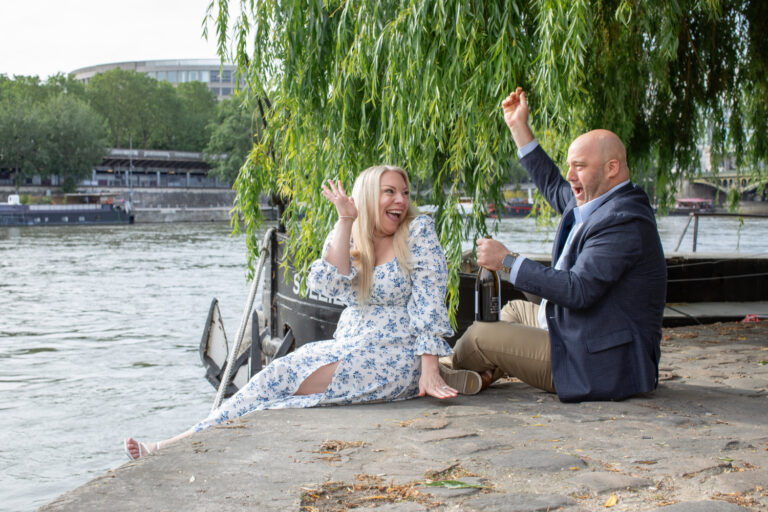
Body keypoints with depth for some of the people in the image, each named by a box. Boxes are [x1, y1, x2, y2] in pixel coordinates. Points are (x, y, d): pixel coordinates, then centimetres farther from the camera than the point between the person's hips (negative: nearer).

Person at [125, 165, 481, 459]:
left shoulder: (418, 231, -4)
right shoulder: (348, 239, 10)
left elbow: (429, 300, -11)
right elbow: (330, 285, -9)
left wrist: (429, 371, -20)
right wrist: (345, 221, -13)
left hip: (396, 357, -5)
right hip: (349, 346, 5)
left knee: (287, 375, -19)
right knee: (285, 367, -20)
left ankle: (189, 441, -15)